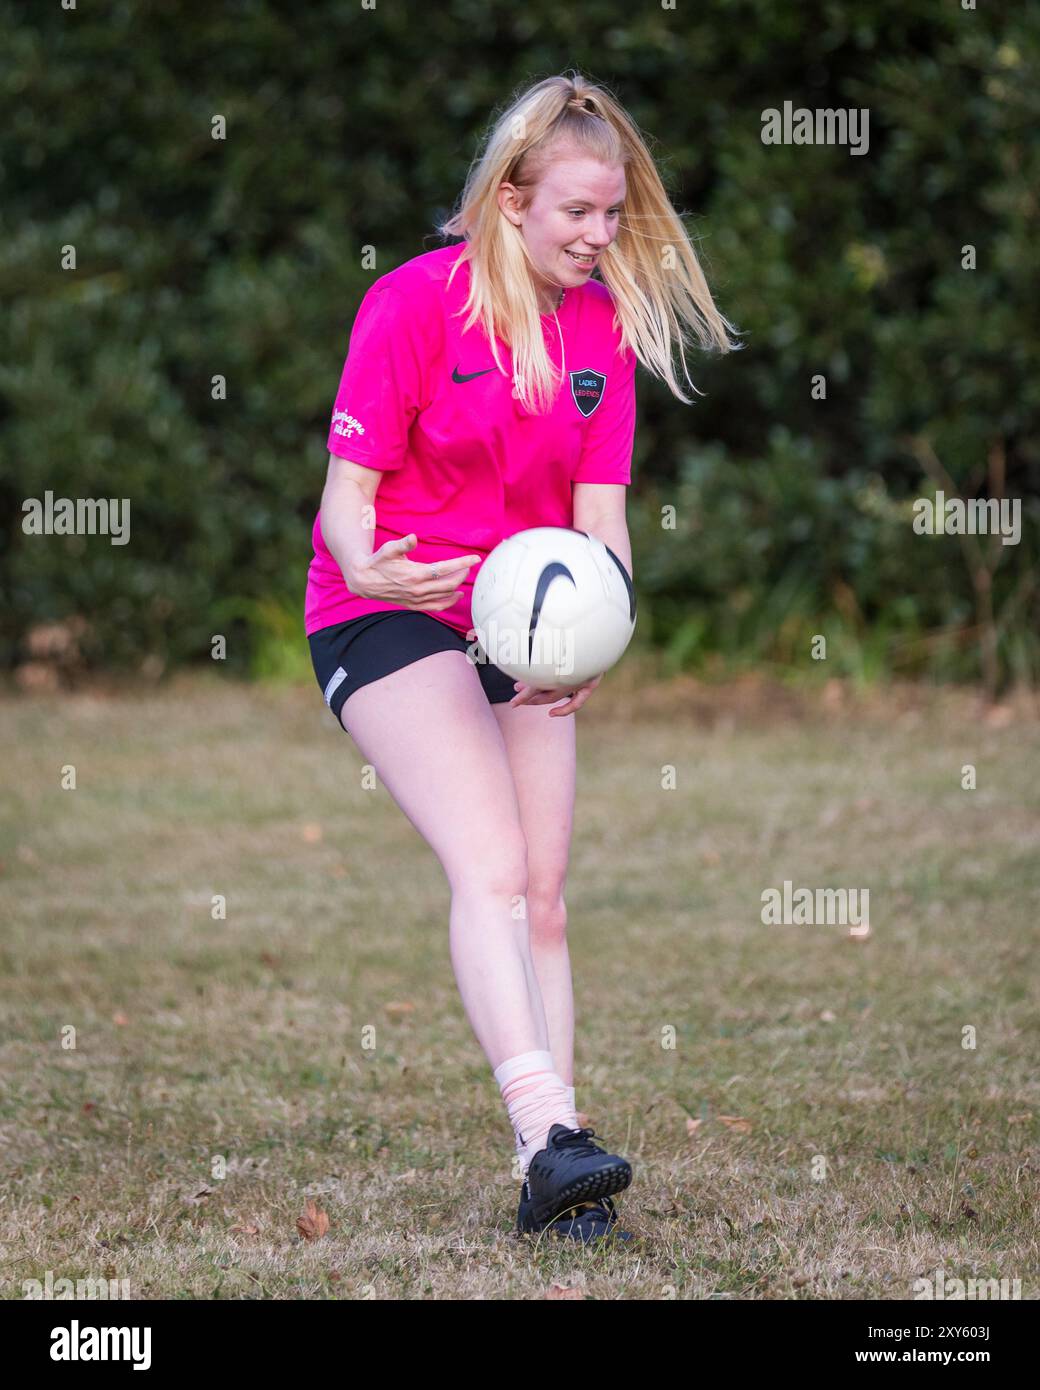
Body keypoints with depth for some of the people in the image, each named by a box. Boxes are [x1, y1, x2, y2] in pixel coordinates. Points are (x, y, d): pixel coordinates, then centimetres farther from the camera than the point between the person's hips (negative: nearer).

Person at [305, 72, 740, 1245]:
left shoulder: (604, 324, 3)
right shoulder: (414, 302, -13)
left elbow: (599, 513, 2)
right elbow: (348, 489, -14)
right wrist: (369, 567, -36)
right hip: (390, 619, -6)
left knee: (542, 899, 1)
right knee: (491, 869, -23)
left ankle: (553, 1185, 3)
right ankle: (546, 1136, -34)